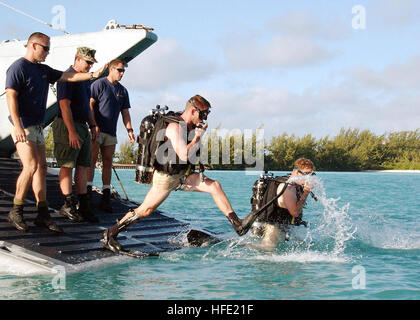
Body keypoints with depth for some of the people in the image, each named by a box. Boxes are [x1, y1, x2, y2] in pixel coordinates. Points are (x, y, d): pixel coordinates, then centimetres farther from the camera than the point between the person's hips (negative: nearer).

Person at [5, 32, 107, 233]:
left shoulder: (43, 70, 17)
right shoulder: (18, 67, -9)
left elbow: (68, 76, 17)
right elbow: (11, 96, -16)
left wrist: (93, 75, 5)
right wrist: (18, 126, -24)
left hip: (37, 126, 9)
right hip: (22, 126, -9)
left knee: (41, 167, 6)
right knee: (31, 166, -16)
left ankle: (43, 215, 8)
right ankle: (16, 212, -4)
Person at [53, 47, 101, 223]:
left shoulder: (85, 79, 18)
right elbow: (64, 106, -18)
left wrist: (93, 124, 20)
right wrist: (72, 132, -22)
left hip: (83, 127, 9)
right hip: (68, 127, -9)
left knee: (83, 166, 6)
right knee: (67, 166, -4)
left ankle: (84, 206, 8)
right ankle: (68, 205, 0)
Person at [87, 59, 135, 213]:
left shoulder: (123, 91, 16)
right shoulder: (99, 84, -2)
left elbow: (125, 112, 19)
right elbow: (90, 105, -8)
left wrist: (129, 129, 7)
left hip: (111, 133, 6)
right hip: (96, 130, -6)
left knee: (108, 163, 4)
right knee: (92, 160, -10)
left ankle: (106, 198, 6)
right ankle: (87, 193, -9)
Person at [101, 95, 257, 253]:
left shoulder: (189, 125, 4)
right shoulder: (175, 127, -22)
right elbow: (184, 155, -31)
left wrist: (199, 132, 6)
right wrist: (196, 138, -19)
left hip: (182, 175, 8)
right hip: (165, 177, -8)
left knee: (214, 186, -3)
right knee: (144, 211, -5)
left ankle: (237, 224, -2)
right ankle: (110, 234, 8)